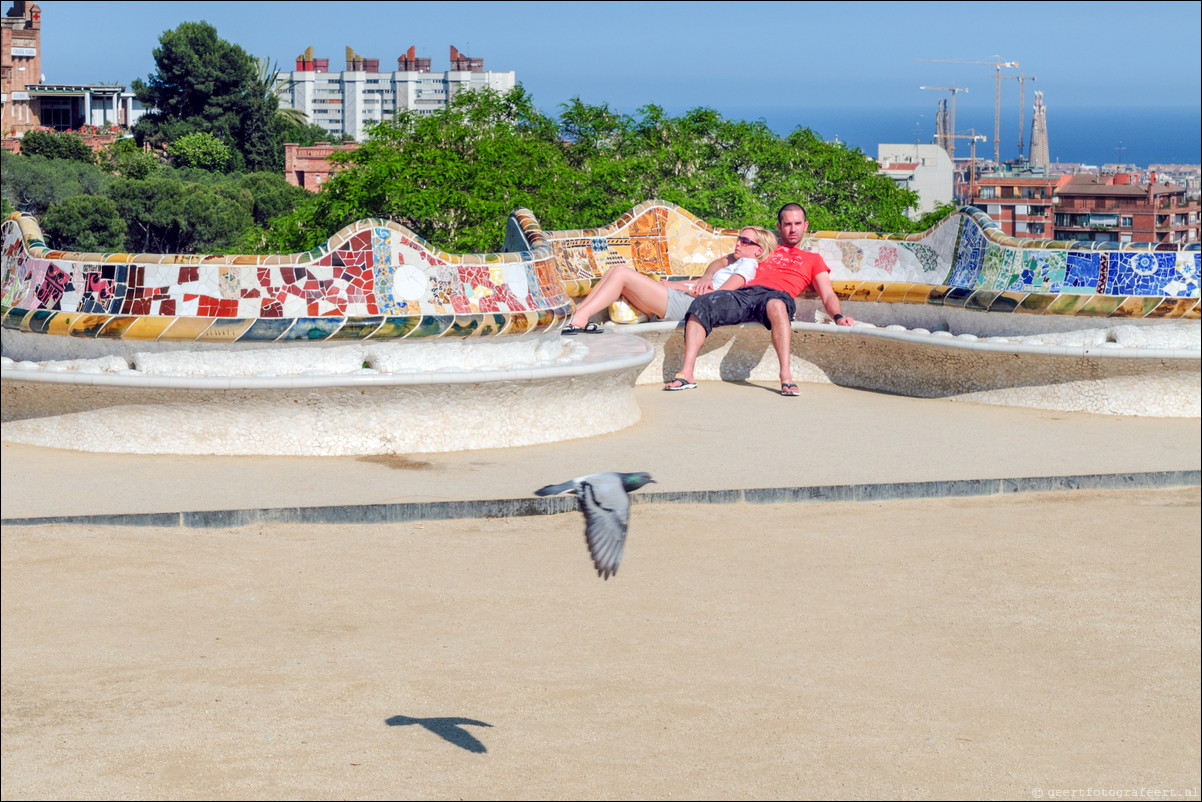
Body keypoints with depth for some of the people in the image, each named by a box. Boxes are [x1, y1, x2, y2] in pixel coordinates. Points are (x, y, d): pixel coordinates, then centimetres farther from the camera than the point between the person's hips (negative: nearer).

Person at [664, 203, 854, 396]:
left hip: (778, 295, -3)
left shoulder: (812, 259, 31)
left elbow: (828, 296, 20)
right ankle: (686, 375, -32)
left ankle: (786, 378, -51)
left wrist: (838, 316, -2)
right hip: (744, 293, 3)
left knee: (776, 306, -42)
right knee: (702, 304, -26)